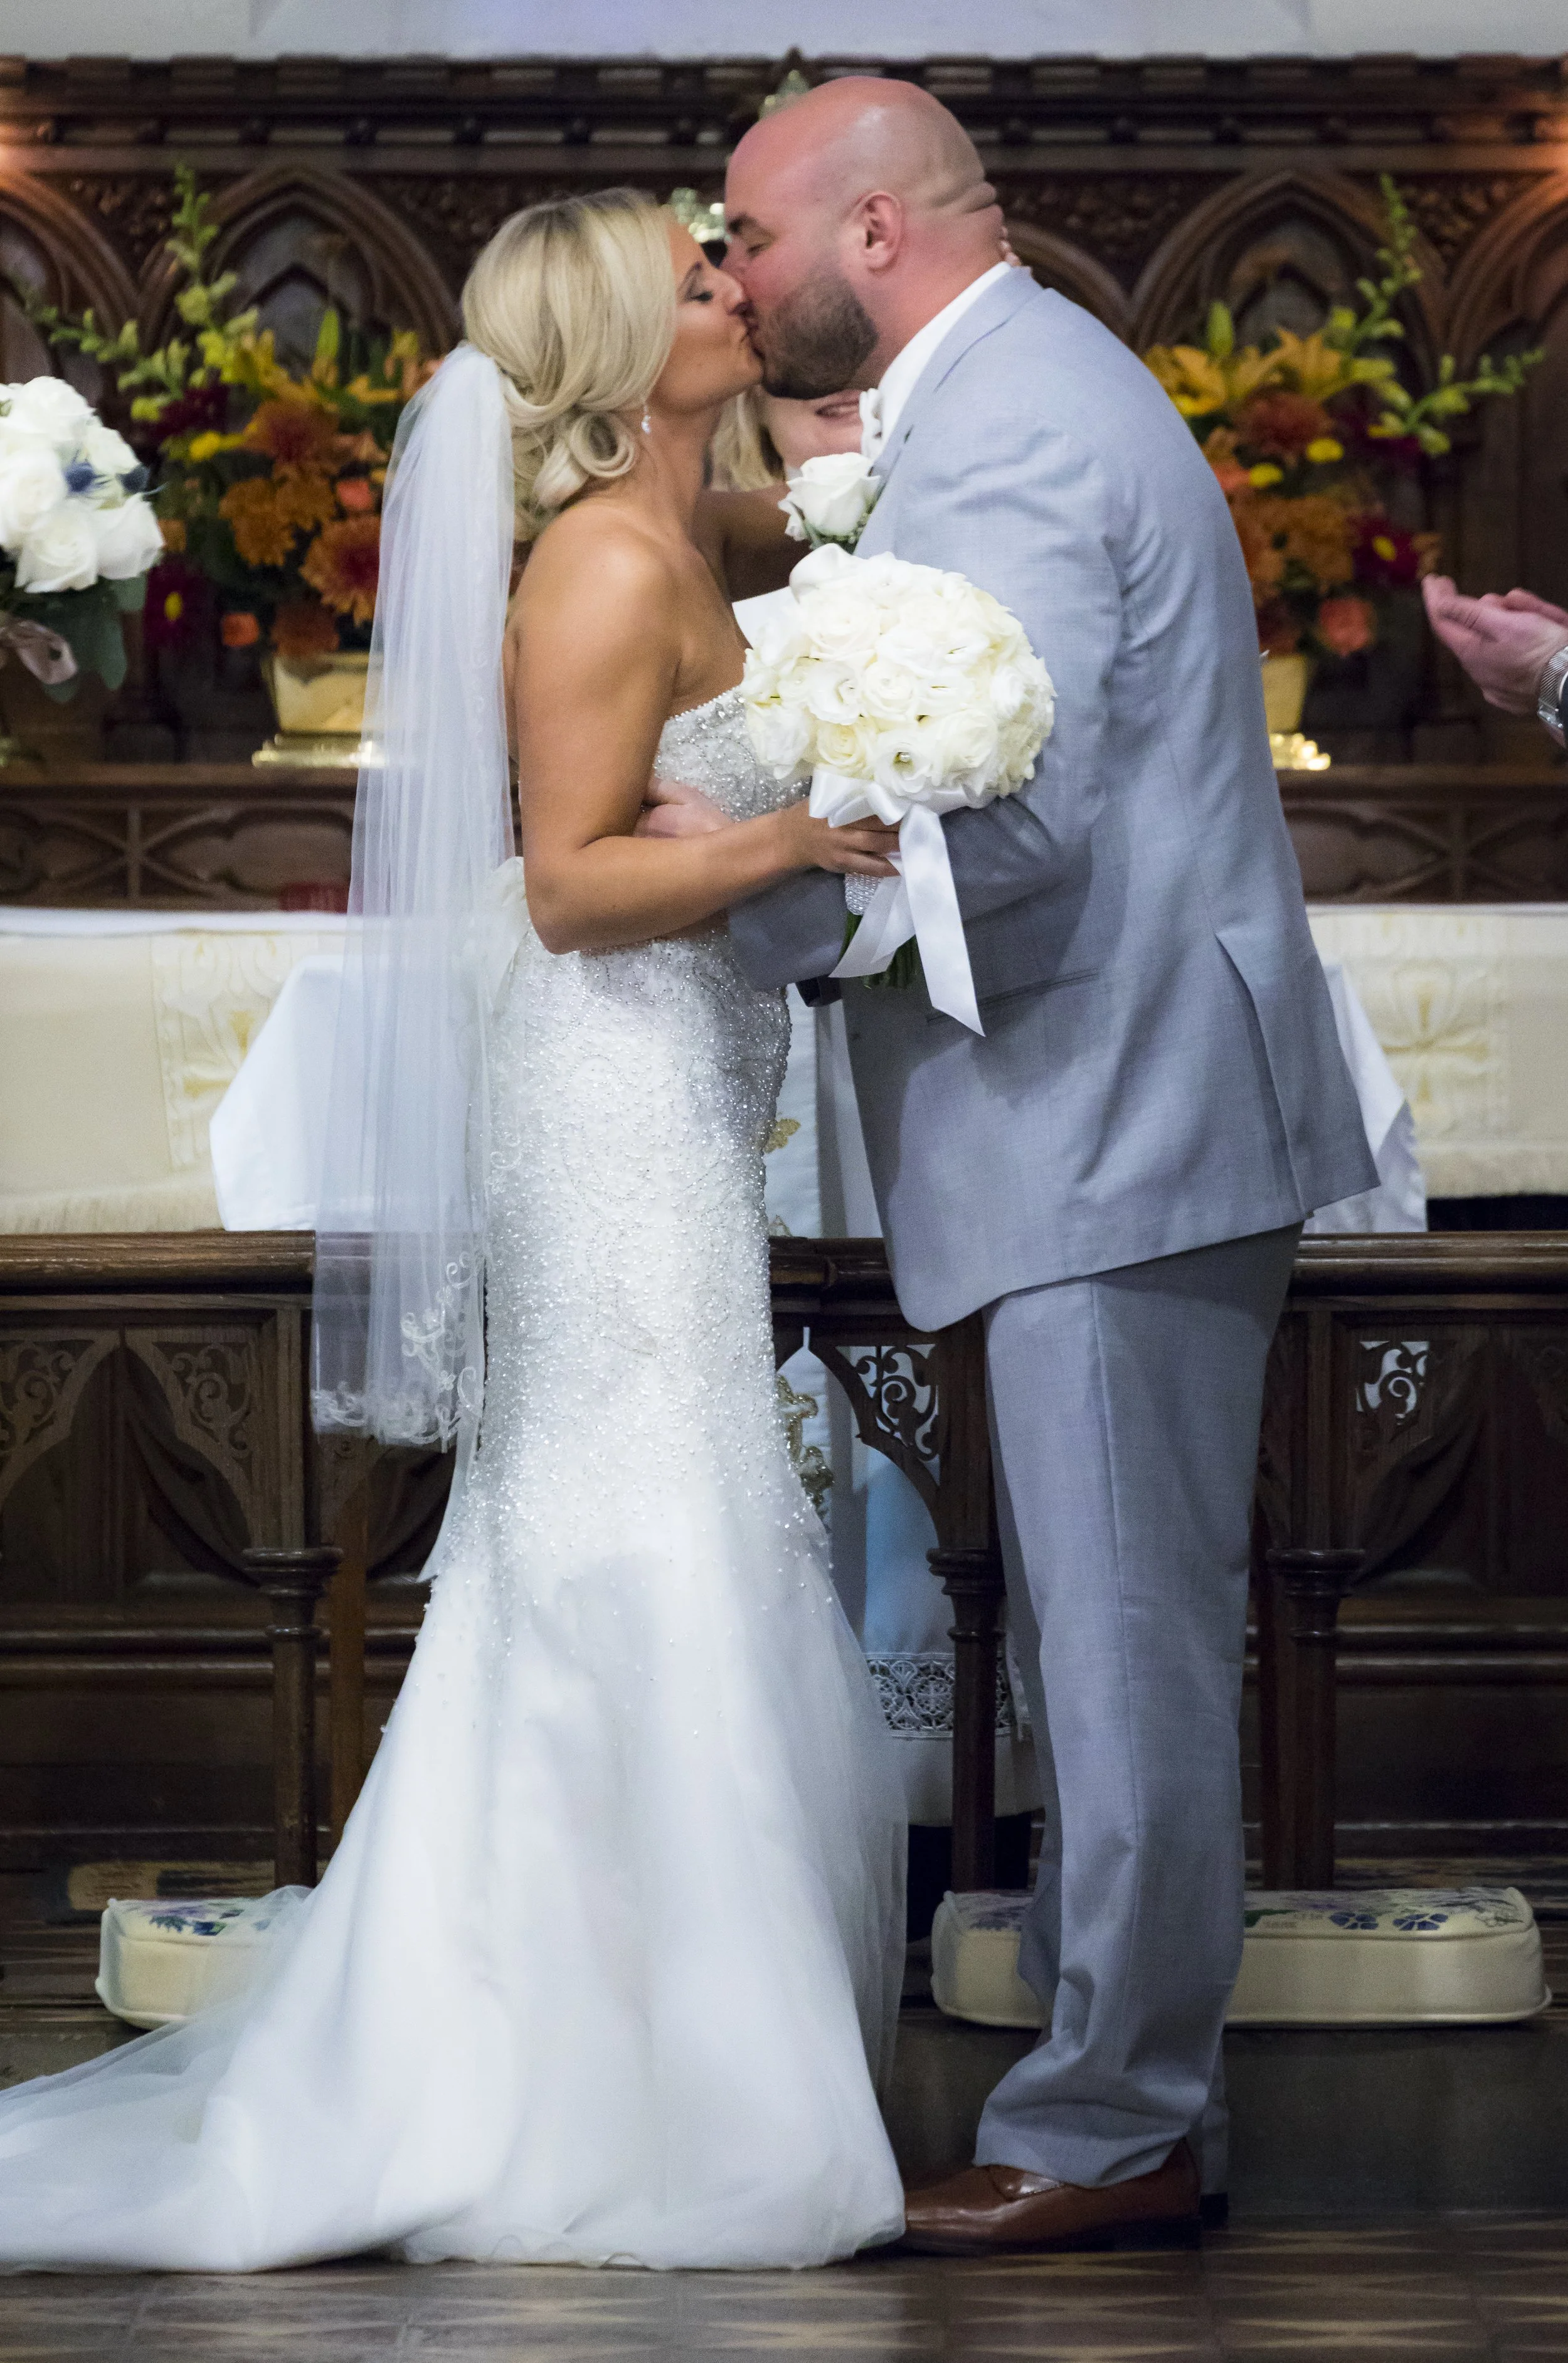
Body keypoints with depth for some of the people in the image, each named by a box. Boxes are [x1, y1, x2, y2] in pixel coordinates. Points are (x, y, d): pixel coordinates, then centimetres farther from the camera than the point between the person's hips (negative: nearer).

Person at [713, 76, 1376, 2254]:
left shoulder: (1001, 440, -17)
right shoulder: (1028, 384, 17)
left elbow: (1007, 822, -24)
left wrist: (735, 877, -13)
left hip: (1118, 1125, -11)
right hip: (1120, 1114, 11)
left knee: (1128, 1646, -4)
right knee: (1116, 1643, 14)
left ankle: (1113, 2136, 2)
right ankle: (1130, 2079, 22)